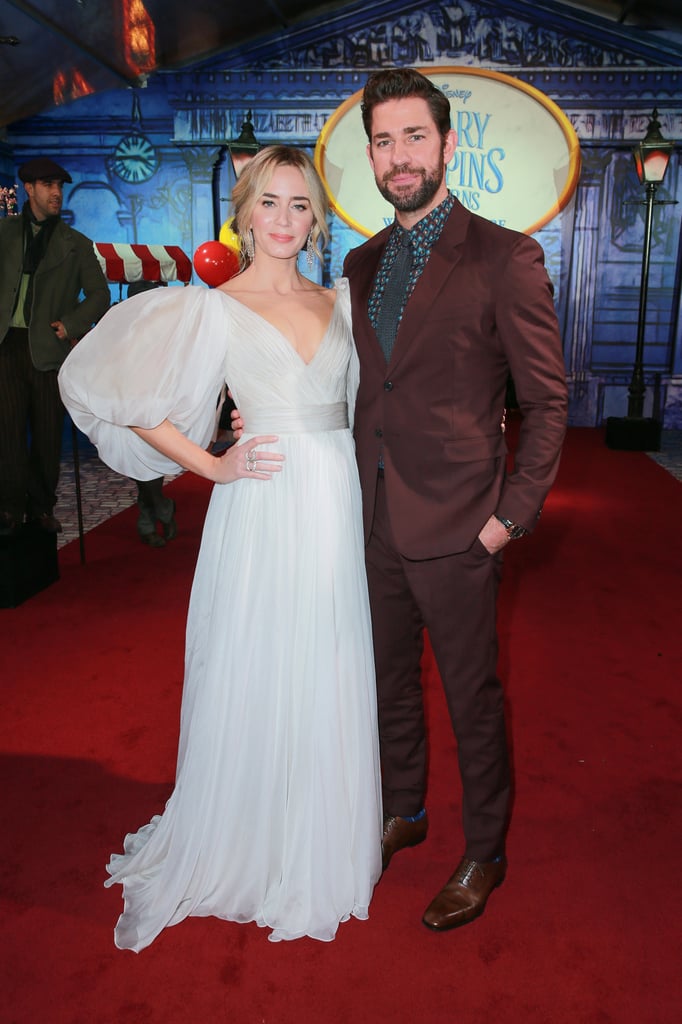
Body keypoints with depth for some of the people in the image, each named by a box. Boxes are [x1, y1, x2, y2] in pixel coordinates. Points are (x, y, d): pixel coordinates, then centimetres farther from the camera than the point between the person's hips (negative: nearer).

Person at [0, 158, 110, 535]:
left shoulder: (76, 244, 10)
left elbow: (100, 295, 8)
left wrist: (70, 325, -3)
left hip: (48, 346, 0)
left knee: (48, 432, 3)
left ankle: (42, 506, 15)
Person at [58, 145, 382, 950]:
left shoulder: (339, 301, 10)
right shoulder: (215, 307, -4)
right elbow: (125, 399, -5)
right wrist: (210, 466, -7)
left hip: (340, 504, 5)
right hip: (267, 509, -4)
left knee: (329, 680, 13)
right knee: (258, 680, 6)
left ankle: (321, 845, 35)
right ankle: (248, 848, 30)